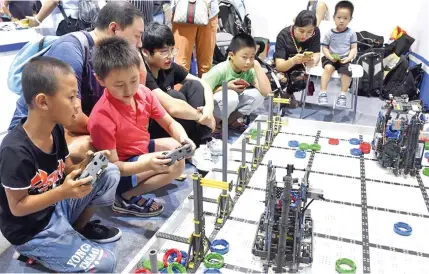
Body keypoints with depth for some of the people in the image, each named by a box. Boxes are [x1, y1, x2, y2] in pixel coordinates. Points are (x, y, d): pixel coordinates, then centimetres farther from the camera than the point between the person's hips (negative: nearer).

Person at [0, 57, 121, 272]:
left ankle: (80, 227, 13)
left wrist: (86, 166, -16)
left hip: (58, 206, 7)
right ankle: (35, 253, 6)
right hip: (31, 231, -7)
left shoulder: (56, 129, -5)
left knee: (110, 173, -4)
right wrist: (63, 192, -31)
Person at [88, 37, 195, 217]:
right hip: (121, 171, -8)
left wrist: (183, 138, -23)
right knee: (176, 164, -22)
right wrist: (147, 164, -41)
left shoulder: (144, 93, -12)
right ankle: (127, 198, -10)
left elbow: (170, 123, 0)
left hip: (143, 151, 8)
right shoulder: (102, 117, -30)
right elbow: (112, 166, -25)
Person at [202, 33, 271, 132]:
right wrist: (225, 87, -27)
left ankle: (232, 119, 2)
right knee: (231, 96, -36)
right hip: (210, 105, -5)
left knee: (257, 95, -15)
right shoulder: (220, 70, -24)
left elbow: (266, 91, -23)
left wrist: (257, 66, -23)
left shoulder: (249, 71, -11)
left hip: (232, 106, 5)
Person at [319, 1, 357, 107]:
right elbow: (324, 47, 2)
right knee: (328, 68, -32)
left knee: (347, 71, -28)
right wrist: (330, 57, -14)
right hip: (331, 59, -1)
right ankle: (322, 93, -26)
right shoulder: (330, 33, 0)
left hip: (345, 59, 1)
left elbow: (354, 48, 2)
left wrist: (348, 59, -14)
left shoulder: (351, 33, 2)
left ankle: (343, 95, -12)